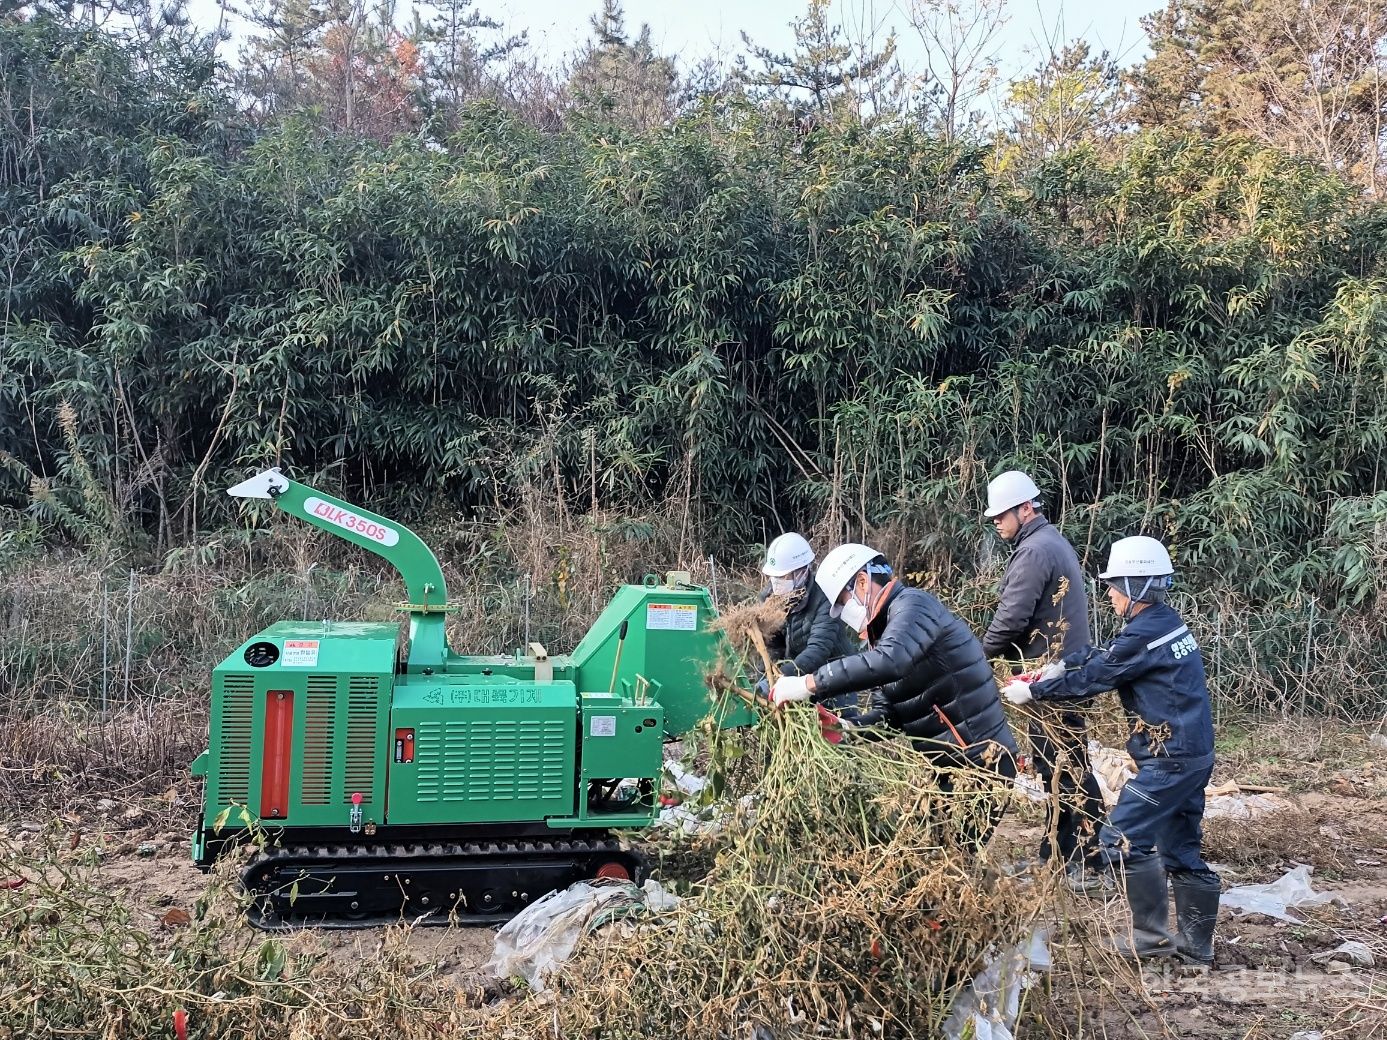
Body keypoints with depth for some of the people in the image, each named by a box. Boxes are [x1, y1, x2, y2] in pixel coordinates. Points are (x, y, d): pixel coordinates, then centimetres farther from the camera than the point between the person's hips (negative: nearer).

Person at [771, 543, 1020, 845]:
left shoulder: (913, 605, -15)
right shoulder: (884, 630, 15)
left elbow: (888, 661, -37)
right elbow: (887, 715, 9)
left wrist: (809, 684, -34)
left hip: (981, 763, -9)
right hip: (948, 765, 9)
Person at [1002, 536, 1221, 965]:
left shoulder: (1143, 635, -19)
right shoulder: (1168, 623, 10)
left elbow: (1089, 679, -12)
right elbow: (1106, 654, 21)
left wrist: (1031, 691, -2)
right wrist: (1061, 664, 14)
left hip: (1169, 759, -10)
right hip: (1195, 754, 10)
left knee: (1121, 839, -5)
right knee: (1181, 850, 16)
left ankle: (1151, 935, 2)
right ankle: (1197, 943, 24)